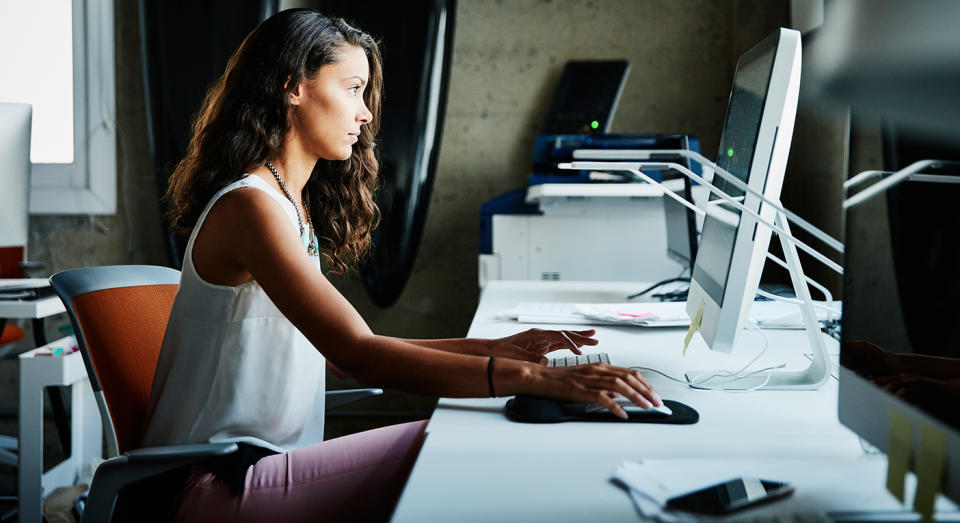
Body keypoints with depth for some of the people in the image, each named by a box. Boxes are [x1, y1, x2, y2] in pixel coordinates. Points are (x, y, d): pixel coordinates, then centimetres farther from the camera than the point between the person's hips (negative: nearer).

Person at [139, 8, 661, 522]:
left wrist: (497, 348, 5)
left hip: (258, 461, 9)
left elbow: (347, 349, 13)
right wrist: (533, 377, -31)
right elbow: (356, 355, -27)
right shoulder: (251, 207, -17)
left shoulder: (294, 206, 15)